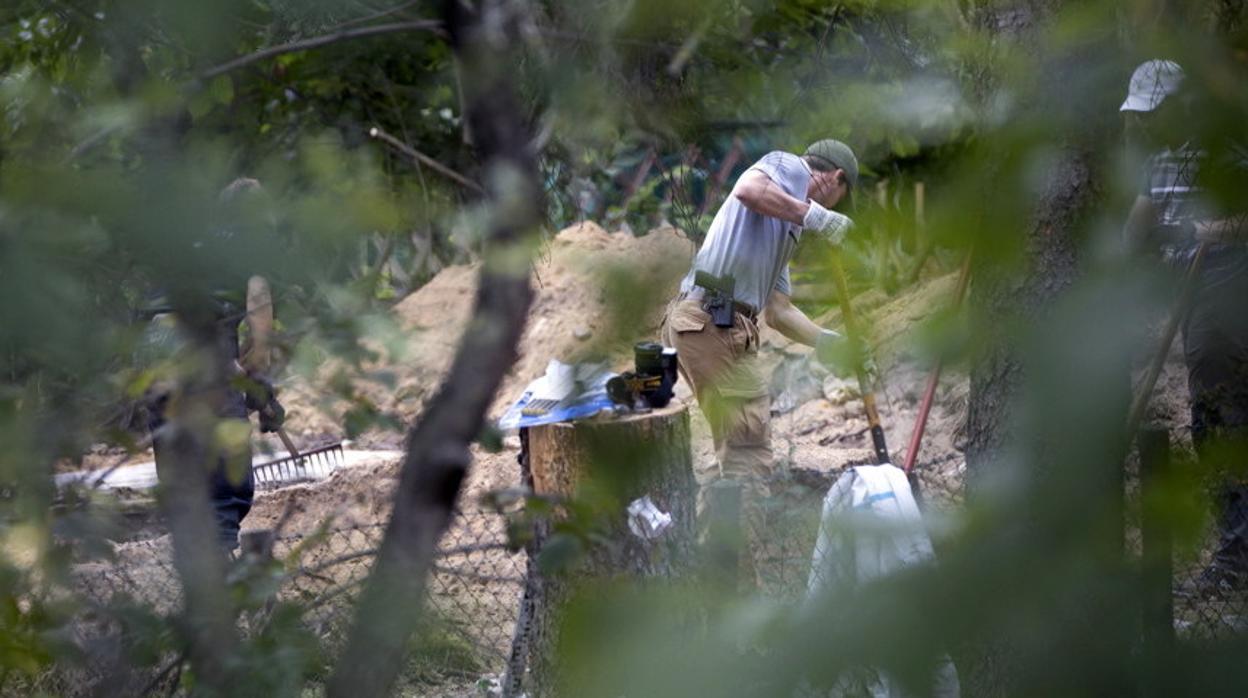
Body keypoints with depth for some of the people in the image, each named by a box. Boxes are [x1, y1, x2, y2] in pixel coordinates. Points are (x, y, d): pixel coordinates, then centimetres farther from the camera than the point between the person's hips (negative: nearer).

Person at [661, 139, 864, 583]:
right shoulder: (789, 168, 5)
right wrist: (813, 215, -14)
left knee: (735, 448, 18)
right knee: (748, 452, -10)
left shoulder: (789, 223, 31)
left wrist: (828, 343, 28)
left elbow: (777, 308, 31)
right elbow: (749, 189, -20)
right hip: (714, 318, -10)